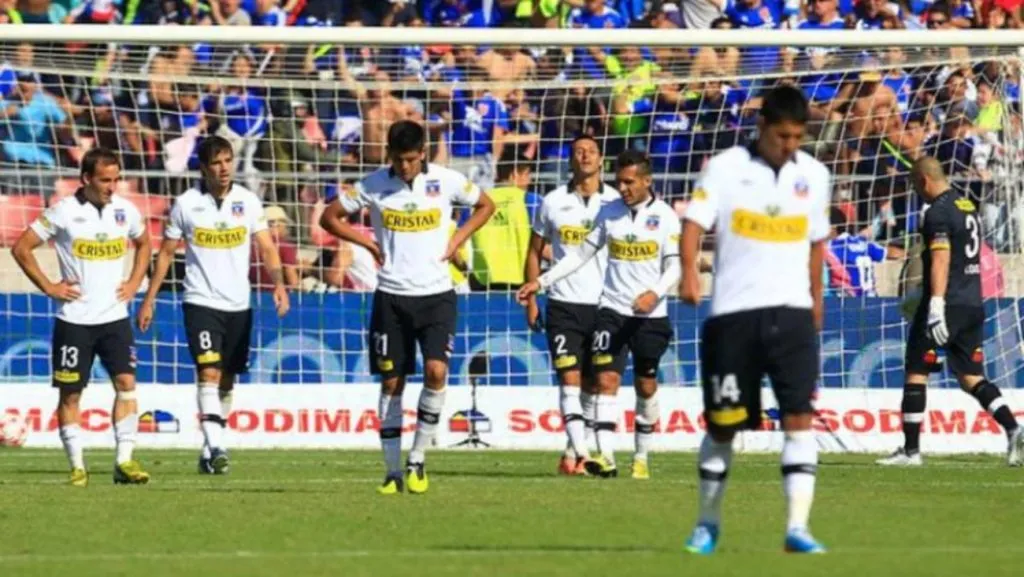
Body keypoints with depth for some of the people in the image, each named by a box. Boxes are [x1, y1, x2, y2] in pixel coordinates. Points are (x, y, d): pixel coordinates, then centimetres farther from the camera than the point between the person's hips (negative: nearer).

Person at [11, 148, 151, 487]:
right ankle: (77, 466, 8)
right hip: (74, 319, -3)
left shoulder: (125, 211, 3)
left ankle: (124, 461, -6)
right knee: (70, 393, 0)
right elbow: (22, 248, -4)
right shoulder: (64, 212, -9)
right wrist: (48, 287, -7)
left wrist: (134, 283, 10)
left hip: (115, 316, 3)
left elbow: (143, 244, 23)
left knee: (126, 383, -8)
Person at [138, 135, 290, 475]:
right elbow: (166, 253, 5)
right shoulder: (186, 204, -2)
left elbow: (266, 247, 2)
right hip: (200, 303, -3)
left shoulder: (248, 201, 2)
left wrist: (278, 283, -16)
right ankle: (216, 448, -28)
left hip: (238, 305, 3)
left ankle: (209, 454, 20)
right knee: (209, 373, -19)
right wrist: (149, 300, 2)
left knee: (227, 382, 9)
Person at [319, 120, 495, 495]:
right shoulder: (373, 186, -2)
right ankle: (393, 471, 10)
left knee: (436, 371, -17)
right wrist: (365, 241, -4)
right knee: (391, 382, 3)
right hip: (391, 296, 1)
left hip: (436, 294, -1)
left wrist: (458, 239, 1)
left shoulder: (446, 181, -3)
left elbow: (485, 206, 14)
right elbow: (329, 217, 8)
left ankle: (418, 460, -2)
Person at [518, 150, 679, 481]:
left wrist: (655, 292, -25)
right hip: (612, 309, 2)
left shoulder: (664, 216, -3)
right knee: (606, 380, -12)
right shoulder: (609, 212, 5)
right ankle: (606, 457, -22)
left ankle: (642, 458, 23)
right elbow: (582, 254, 12)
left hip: (650, 314, -2)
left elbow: (674, 267, -6)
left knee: (646, 386, 8)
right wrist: (541, 282, 7)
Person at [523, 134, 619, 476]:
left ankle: (572, 453, 15)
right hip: (563, 305, -1)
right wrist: (531, 299, 5)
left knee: (592, 384, 5)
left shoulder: (616, 203, 3)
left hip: (603, 306, 1)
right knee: (570, 378, -12)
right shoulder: (553, 203, 5)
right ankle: (582, 453, -20)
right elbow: (535, 252, 11)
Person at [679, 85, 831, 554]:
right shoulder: (725, 168, -3)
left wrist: (816, 299, 22)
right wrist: (689, 273, -29)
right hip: (732, 312, -2)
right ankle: (708, 523, 24)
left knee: (799, 417, -12)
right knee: (722, 424, 7)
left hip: (791, 311, 2)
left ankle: (798, 526, -16)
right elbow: (694, 222, -13)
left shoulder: (814, 176, 8)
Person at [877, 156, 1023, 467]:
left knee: (916, 372, 2)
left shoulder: (938, 212, -11)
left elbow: (941, 260, -21)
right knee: (971, 377, 8)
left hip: (948, 302, -8)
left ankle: (911, 449, 4)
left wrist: (936, 306, -27)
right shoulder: (968, 206, 17)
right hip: (974, 305, 8)